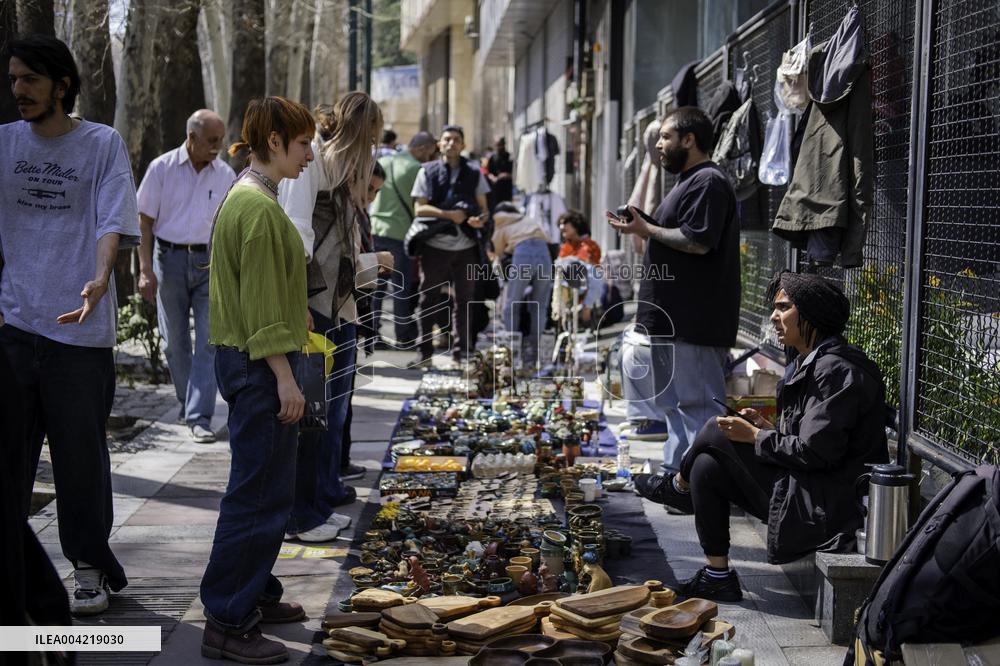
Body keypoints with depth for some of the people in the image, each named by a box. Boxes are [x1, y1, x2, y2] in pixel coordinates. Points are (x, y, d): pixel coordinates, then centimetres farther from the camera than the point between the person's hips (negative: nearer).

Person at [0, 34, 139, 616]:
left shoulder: (103, 144, -1)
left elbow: (112, 223, -11)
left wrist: (100, 280, -28)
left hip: (79, 324, -3)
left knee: (82, 454, 5)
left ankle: (89, 566, 19)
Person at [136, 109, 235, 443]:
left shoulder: (225, 175, 4)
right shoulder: (162, 168, -2)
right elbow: (144, 221, 0)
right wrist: (146, 270, -8)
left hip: (210, 263, 1)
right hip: (169, 258, -1)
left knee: (209, 340, -8)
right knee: (175, 341, 9)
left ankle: (199, 416, -7)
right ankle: (188, 403, 27)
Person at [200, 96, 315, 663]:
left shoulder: (249, 198, 15)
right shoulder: (259, 206, -17)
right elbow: (262, 305, -20)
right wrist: (284, 378, -19)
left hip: (249, 361, 11)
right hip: (259, 365, -11)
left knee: (264, 488, 18)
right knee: (260, 493, -6)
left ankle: (255, 595, 30)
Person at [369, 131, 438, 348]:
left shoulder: (383, 162, 8)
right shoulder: (417, 169, -11)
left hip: (376, 229, 6)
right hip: (401, 233, -5)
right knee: (402, 289, 3)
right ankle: (403, 337, 8)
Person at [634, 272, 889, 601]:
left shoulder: (837, 369, -18)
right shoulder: (810, 363, 15)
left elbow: (814, 452, -23)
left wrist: (755, 436, -10)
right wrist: (770, 429, 5)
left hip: (824, 509, -11)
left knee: (717, 432, -7)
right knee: (707, 467, 10)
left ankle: (678, 486, 25)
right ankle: (718, 577, 16)